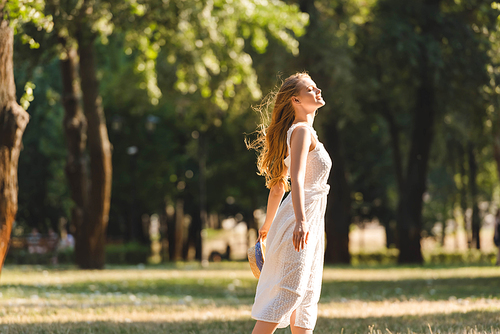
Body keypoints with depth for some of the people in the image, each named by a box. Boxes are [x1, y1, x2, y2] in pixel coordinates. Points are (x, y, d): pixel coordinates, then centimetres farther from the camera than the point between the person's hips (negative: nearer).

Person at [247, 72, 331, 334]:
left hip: (310, 222, 10)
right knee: (286, 292, -13)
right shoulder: (302, 131, -12)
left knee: (306, 294, 11)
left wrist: (268, 224, 28)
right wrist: (300, 220, -38)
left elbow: (278, 186, 22)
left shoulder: (302, 132, 18)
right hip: (300, 222, -10)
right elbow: (297, 177, -26)